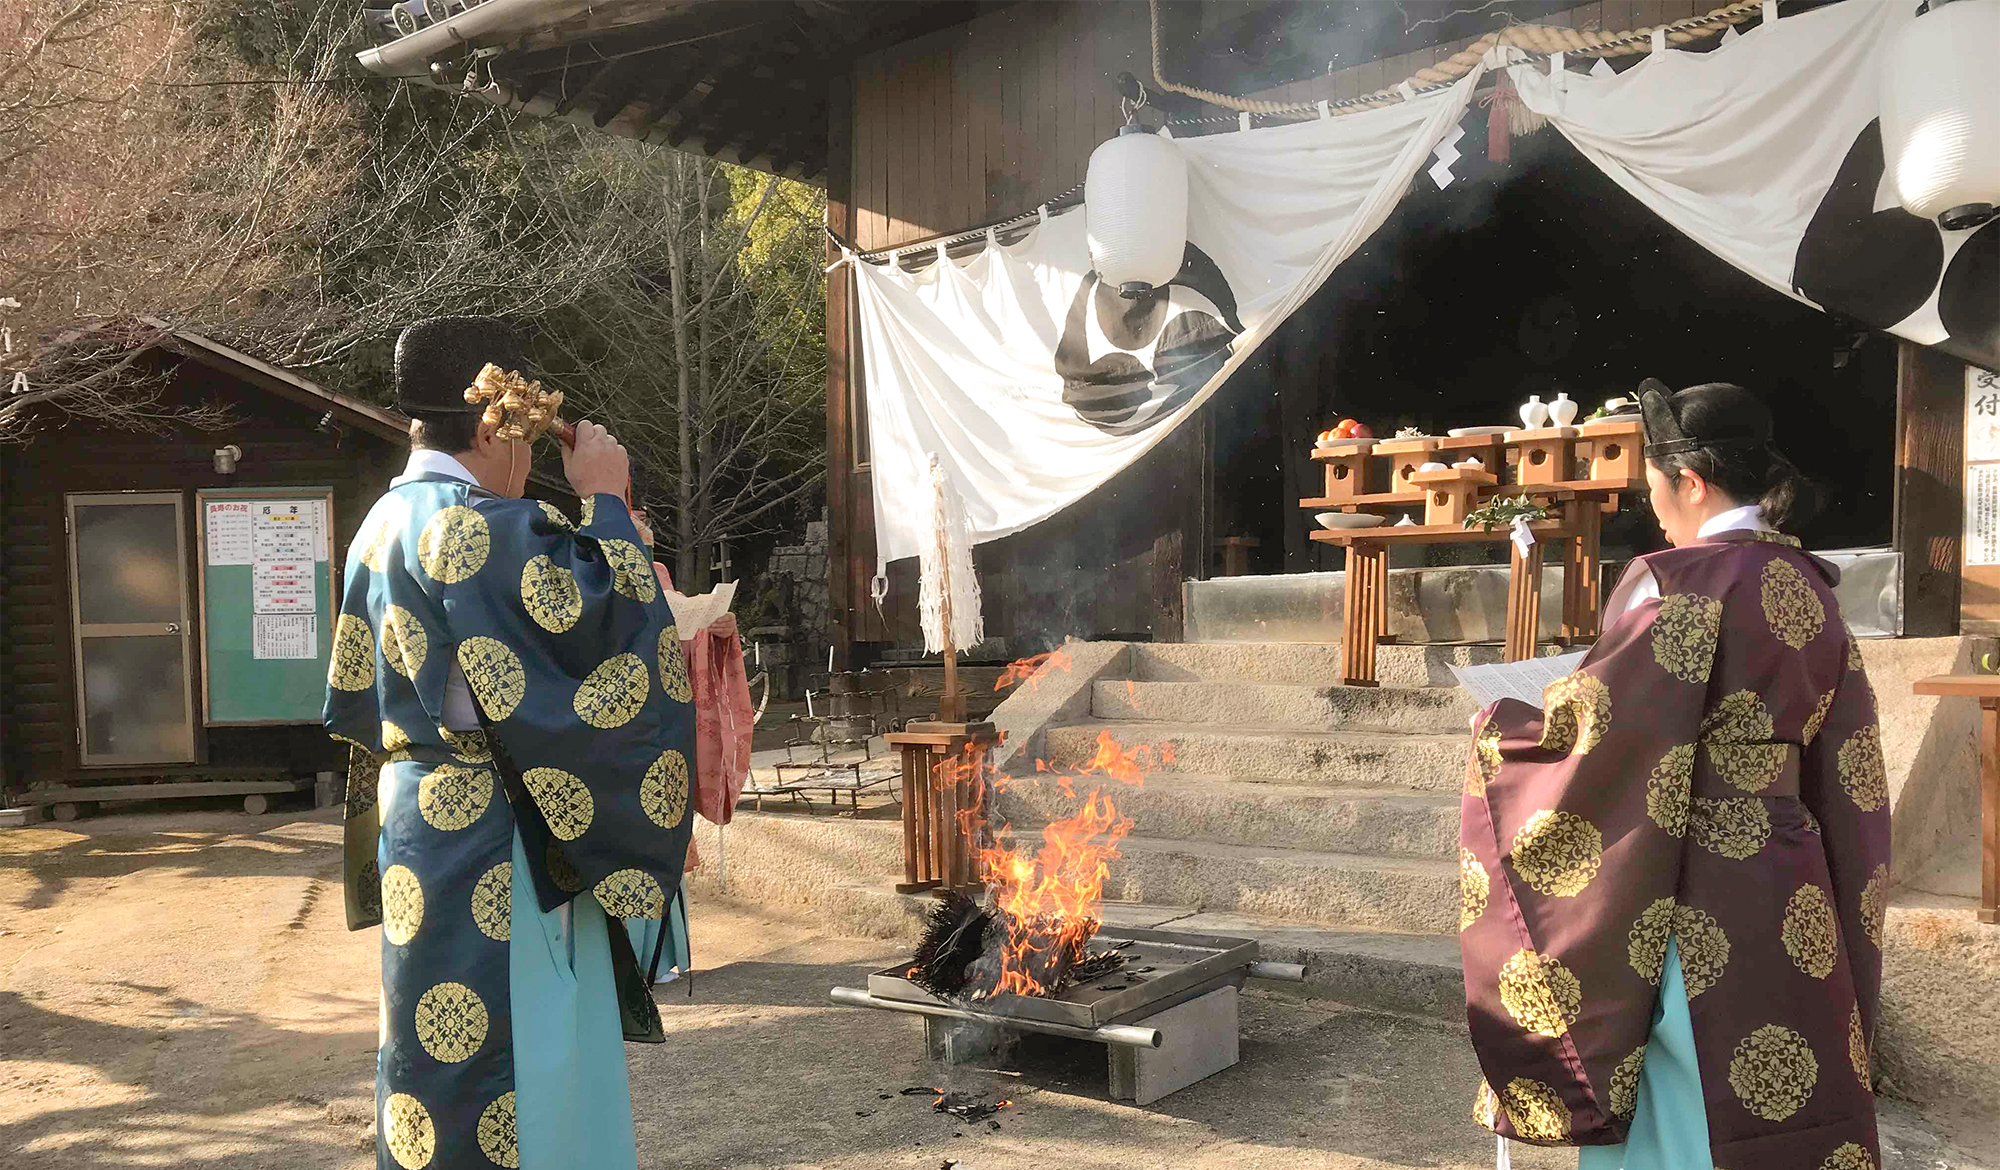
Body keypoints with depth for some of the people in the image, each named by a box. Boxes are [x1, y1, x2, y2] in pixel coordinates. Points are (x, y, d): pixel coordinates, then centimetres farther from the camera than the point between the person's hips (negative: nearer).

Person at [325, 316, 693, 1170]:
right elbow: (598, 616, -22)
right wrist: (605, 502, -10)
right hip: (490, 839, -9)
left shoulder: (385, 525, 12)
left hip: (417, 812, 9)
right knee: (503, 1048, 0)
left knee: (445, 1049, 17)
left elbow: (355, 695, 20)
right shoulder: (478, 526, -18)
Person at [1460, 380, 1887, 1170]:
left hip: (1694, 900, -8)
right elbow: (1846, 765, 14)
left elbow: (1593, 722, -17)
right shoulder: (1809, 588, 8)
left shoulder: (1683, 582, -16)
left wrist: (1496, 727, 0)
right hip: (1792, 899, 8)